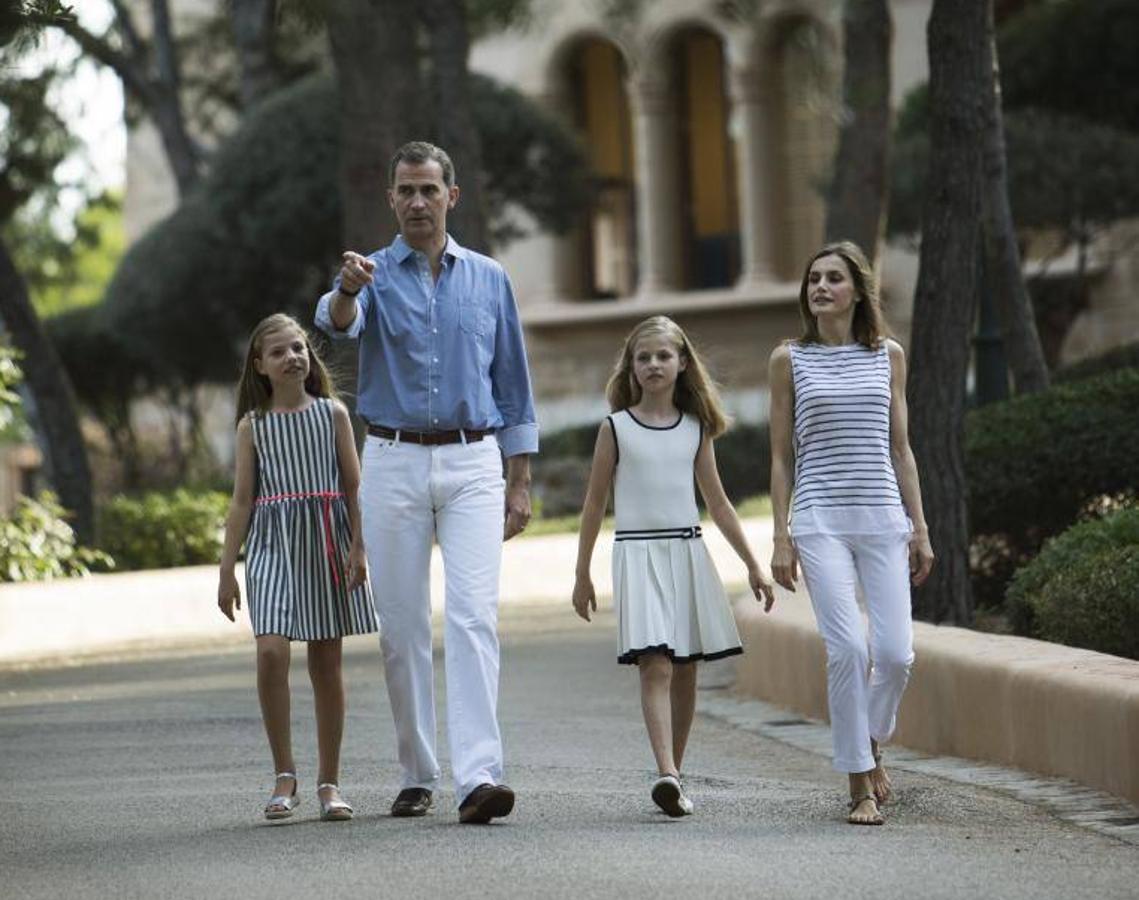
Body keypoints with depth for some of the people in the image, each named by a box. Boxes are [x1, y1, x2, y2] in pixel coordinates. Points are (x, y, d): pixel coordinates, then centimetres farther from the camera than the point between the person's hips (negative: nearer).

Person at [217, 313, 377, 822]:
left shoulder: (332, 413, 7)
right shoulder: (253, 425, 8)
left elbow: (353, 486, 5)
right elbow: (243, 500, 8)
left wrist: (358, 548, -7)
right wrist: (227, 570, 5)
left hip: (326, 543, 0)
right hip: (272, 545, 0)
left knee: (326, 663, 3)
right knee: (271, 651, -18)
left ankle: (329, 783, 12)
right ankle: (285, 776, -8)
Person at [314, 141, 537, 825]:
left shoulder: (488, 279, 9)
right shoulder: (375, 274, 4)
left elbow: (512, 385, 12)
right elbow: (338, 324, -21)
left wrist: (520, 483, 6)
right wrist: (346, 291, -45)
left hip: (473, 465, 0)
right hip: (395, 465, 0)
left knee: (474, 616, -13)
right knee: (403, 629, 4)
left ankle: (479, 775, -21)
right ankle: (418, 776, 16)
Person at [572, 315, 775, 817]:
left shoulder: (696, 428, 9)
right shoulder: (616, 428, 1)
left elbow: (717, 502, 16)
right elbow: (595, 504, 6)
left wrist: (752, 567, 15)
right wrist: (582, 575, 7)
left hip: (688, 554, 4)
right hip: (637, 554, -4)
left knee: (685, 672, 5)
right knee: (656, 667, -16)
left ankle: (673, 775, 15)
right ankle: (667, 775, -28)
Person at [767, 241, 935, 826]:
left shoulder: (888, 356, 12)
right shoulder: (789, 360, 6)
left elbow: (899, 449, 14)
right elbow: (781, 457, 6)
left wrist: (919, 528, 9)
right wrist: (781, 537, 0)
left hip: (883, 519, 2)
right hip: (820, 521, -2)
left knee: (895, 652, -7)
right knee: (848, 648, -13)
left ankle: (870, 746, 23)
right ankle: (861, 784, -3)